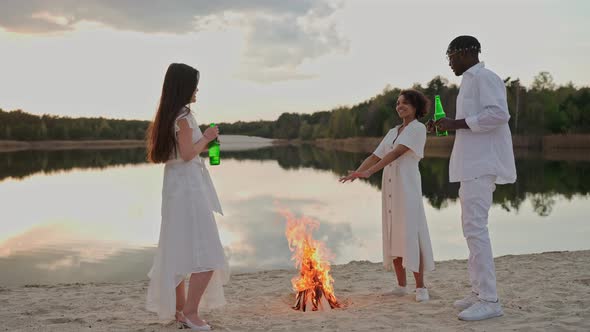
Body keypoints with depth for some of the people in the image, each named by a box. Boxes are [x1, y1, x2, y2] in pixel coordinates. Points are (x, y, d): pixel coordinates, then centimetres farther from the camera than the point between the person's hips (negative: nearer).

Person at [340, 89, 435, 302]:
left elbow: (397, 153, -15)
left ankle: (420, 287, -6)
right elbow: (375, 156, 14)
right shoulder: (393, 132, 21)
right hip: (390, 187, 7)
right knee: (393, 236, 6)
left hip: (407, 186, -7)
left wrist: (369, 172, -24)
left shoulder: (418, 128, -2)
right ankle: (401, 286, 13)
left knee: (410, 235, -11)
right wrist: (356, 173, -4)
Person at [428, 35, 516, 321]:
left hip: (481, 165, -11)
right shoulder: (471, 81, 20)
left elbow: (499, 113, -23)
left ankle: (489, 301, -9)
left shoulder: (484, 77, -10)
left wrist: (457, 123, -19)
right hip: (473, 164, 11)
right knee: (472, 227, 13)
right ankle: (479, 292, 21)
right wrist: (447, 126, 14)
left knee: (475, 227, -13)